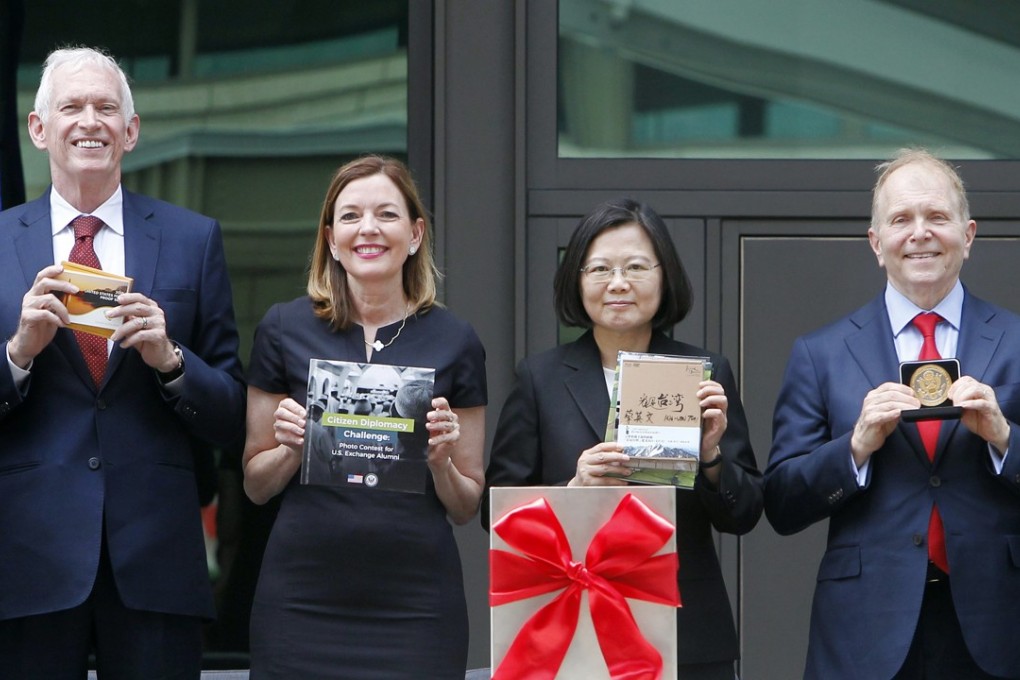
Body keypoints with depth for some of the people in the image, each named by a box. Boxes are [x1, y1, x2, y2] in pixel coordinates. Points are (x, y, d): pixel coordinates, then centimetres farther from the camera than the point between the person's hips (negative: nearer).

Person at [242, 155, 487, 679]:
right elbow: (255, 486, 10)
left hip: (416, 601, 0)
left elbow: (466, 507, 10)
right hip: (304, 593, 0)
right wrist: (293, 446, -9)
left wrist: (441, 461, -9)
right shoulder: (285, 330, 4)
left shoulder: (454, 343, 5)